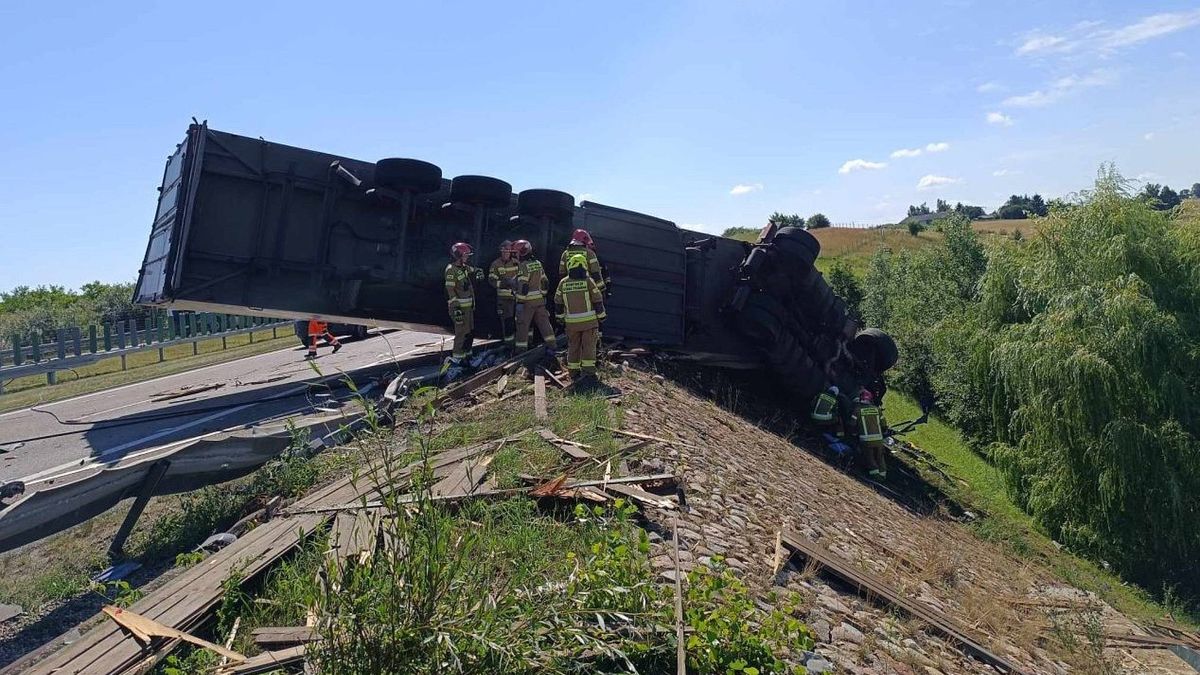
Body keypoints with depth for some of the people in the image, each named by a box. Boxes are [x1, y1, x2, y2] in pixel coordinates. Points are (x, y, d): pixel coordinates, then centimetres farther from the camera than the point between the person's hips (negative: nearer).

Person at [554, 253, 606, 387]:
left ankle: (574, 373, 19)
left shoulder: (563, 283, -1)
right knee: (588, 347, -1)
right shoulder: (588, 281, -8)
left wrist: (560, 317, 19)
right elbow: (598, 300, -5)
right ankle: (589, 373, -7)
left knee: (573, 347, 13)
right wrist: (601, 316, 7)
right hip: (589, 320, -2)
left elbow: (558, 302, 6)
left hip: (571, 323, 2)